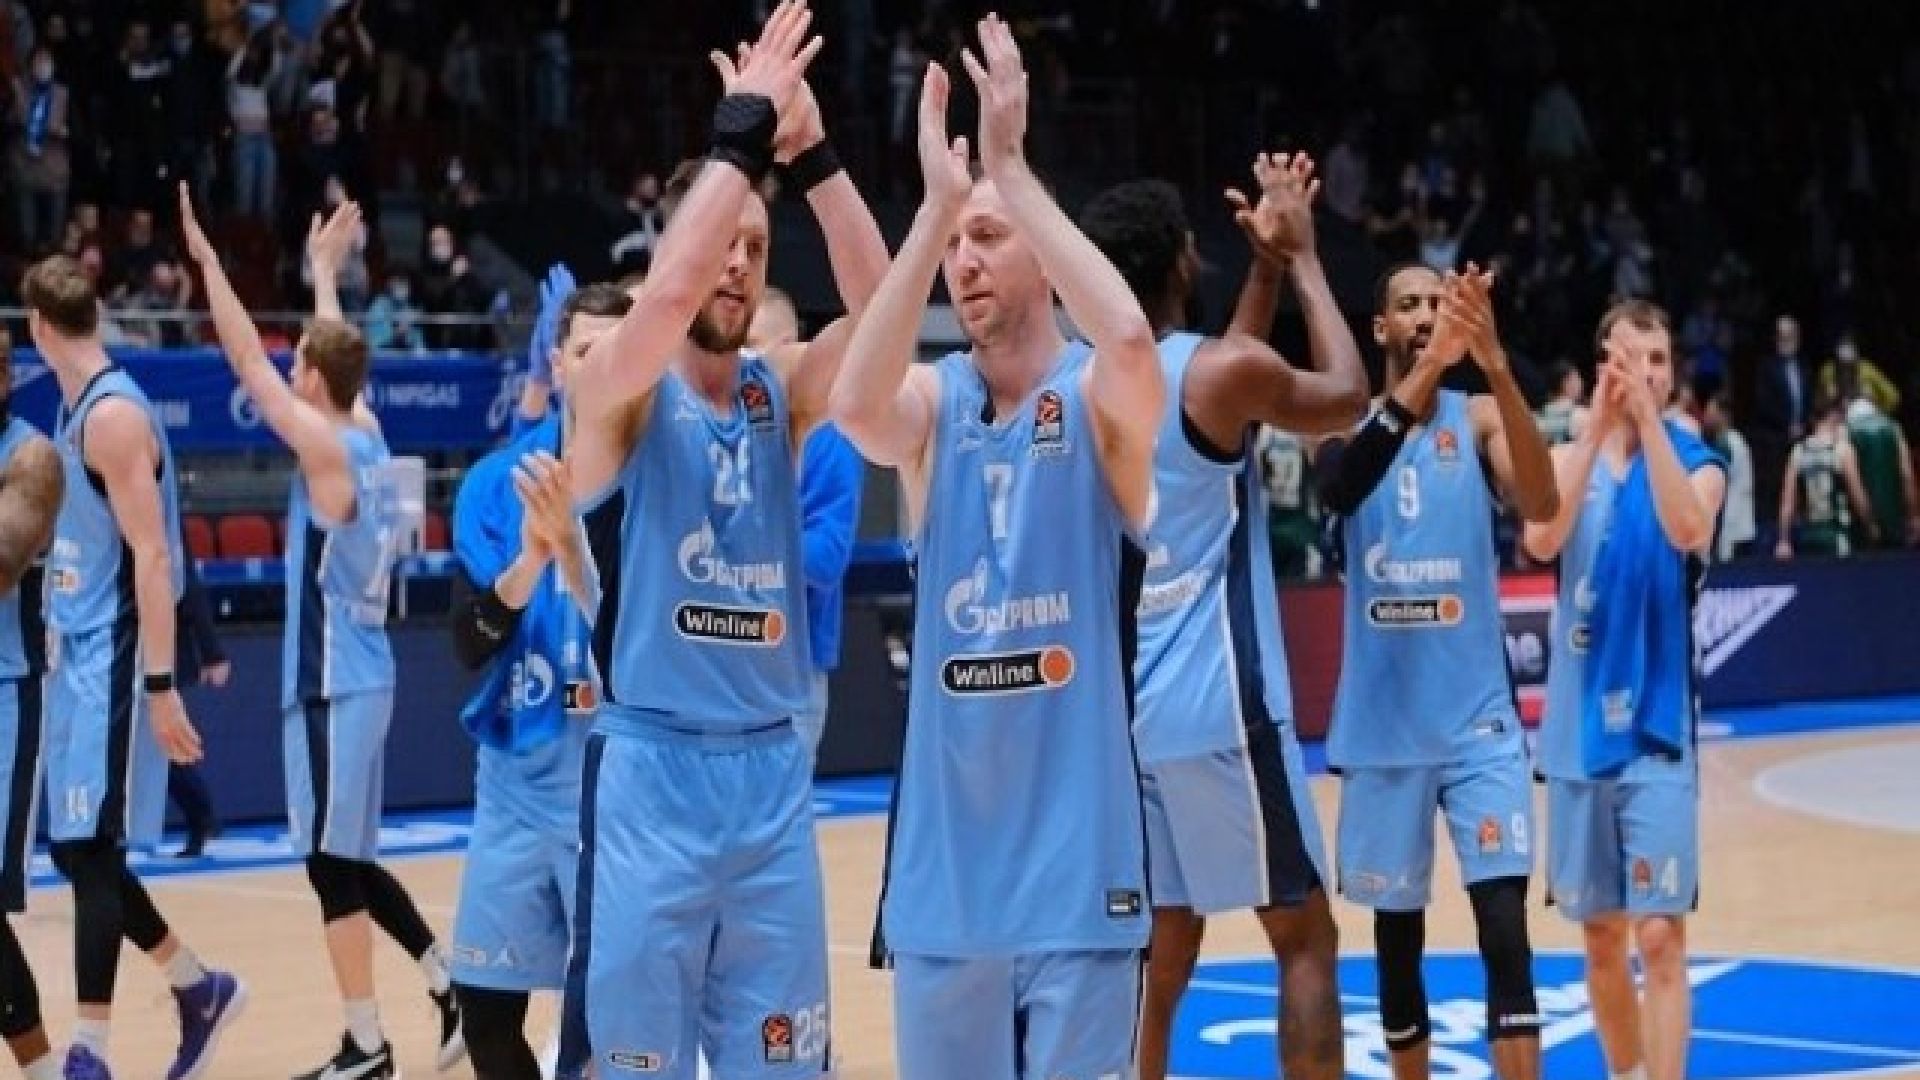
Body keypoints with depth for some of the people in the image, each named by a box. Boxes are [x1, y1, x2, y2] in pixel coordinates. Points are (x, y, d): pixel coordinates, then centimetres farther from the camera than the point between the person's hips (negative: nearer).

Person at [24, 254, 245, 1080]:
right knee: (75, 851, 13)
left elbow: (152, 558, -20)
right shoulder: (76, 410, 13)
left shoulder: (114, 414, -16)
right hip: (76, 657, 9)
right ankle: (201, 990, 26)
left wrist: (160, 685, -23)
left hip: (109, 662, -9)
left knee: (90, 854, -7)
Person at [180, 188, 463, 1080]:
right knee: (347, 862, 17)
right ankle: (452, 990, 18)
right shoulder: (366, 437, 7)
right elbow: (339, 353, 26)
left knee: (332, 866, -3)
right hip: (354, 677, 9)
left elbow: (248, 359, -14)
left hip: (332, 685, -9)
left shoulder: (326, 447, -14)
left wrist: (206, 259, -9)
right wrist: (324, 269, 36)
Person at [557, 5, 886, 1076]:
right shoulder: (621, 392, -5)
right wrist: (746, 128, -20)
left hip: (774, 770, 5)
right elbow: (667, 291, -25)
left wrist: (812, 150, -15)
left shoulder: (781, 395, 9)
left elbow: (880, 309, -7)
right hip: (652, 773, -5)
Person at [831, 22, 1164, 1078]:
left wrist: (1008, 166, -24)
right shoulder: (933, 403, 4)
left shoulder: (1100, 399, -3)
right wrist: (934, 203, -23)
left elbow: (1132, 338, -28)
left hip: (1075, 847, -3)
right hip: (946, 855, 3)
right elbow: (855, 406, -20)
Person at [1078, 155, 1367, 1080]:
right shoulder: (1221, 371, -12)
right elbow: (1348, 397, 6)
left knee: (1156, 952, 12)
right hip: (1219, 707, -6)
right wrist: (1302, 257, 14)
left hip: (1124, 711, 6)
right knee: (1303, 935, 3)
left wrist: (1265, 271, 25)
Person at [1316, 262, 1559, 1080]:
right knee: (1397, 926, 12)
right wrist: (1426, 370, -36)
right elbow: (1341, 490, -24)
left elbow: (1541, 504, -20)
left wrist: (1495, 364, -33)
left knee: (1504, 924, -12)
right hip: (1383, 720, 1)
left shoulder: (1478, 416, 0)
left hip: (1477, 715, -1)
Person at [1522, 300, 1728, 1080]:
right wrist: (1598, 426, -22)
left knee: (1659, 934, -11)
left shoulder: (1697, 462, -1)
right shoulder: (1569, 458, 5)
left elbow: (1687, 531, -24)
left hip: (1656, 726, -3)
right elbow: (1542, 542, -16)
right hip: (1579, 726, 3)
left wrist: (1647, 418, -26)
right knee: (1601, 935, 12)